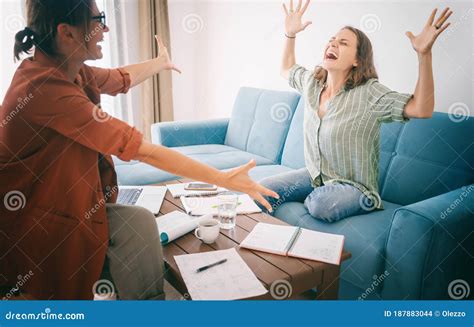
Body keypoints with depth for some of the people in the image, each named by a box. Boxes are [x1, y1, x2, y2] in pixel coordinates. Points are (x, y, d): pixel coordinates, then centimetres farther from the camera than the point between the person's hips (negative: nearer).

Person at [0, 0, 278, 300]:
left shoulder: (67, 69, -3)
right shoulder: (47, 88, -30)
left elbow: (121, 79, 17)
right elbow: (143, 151, -31)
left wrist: (161, 62, 36)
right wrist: (224, 179, -26)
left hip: (66, 201, 8)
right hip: (31, 222, -7)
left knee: (138, 222, -9)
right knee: (136, 223, -17)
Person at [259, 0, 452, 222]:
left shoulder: (369, 92, -19)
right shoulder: (311, 82, 0)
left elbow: (421, 109, -31)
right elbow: (287, 69, 22)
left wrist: (424, 54, -40)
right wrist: (290, 34, 11)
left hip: (353, 185, -5)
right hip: (314, 176, 5)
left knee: (320, 206, -34)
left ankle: (313, 198, 2)